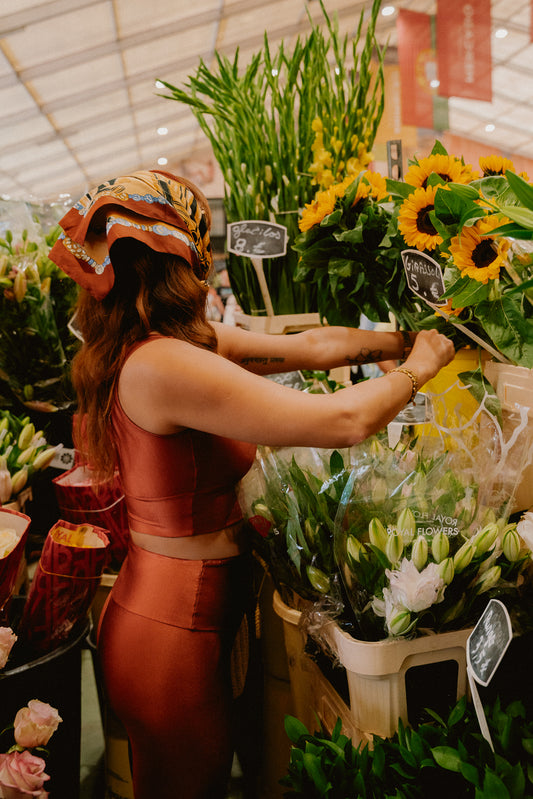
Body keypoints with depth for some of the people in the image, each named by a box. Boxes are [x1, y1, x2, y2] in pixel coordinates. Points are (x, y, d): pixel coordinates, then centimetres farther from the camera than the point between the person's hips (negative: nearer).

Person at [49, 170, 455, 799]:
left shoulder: (194, 341, 0)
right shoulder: (161, 365, -29)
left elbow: (309, 346, 7)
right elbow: (343, 422, -30)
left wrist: (408, 337, 9)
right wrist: (419, 367, -12)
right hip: (173, 633, -8)